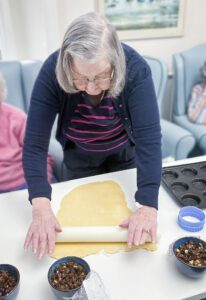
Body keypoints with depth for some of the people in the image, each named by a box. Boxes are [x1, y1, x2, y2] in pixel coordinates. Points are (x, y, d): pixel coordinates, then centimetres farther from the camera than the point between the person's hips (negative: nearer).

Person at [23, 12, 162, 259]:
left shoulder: (135, 69, -33)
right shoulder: (52, 71, -32)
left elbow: (149, 137, -37)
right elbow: (35, 141, -34)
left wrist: (147, 205, -46)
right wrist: (41, 207, -44)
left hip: (124, 151, 0)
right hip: (78, 154, 1)